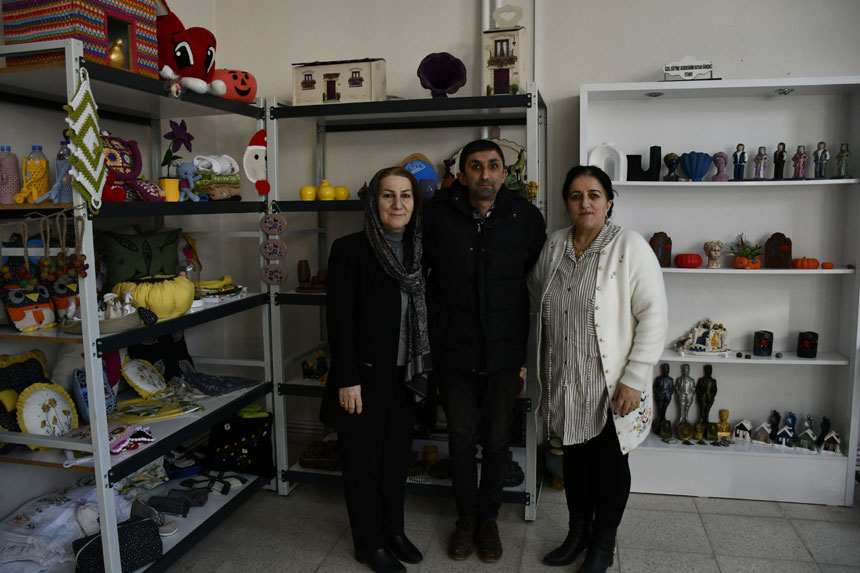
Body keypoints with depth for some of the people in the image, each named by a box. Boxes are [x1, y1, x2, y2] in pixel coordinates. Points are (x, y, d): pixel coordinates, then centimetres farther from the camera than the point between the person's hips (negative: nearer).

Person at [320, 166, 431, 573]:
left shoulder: (415, 252, 5)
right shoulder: (350, 250, -12)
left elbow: (421, 315, 9)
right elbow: (339, 319, -15)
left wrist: (419, 371, 7)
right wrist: (347, 380, -17)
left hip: (403, 377, 6)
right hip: (365, 379, -5)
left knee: (397, 458, 18)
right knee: (364, 463, 10)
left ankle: (393, 530, 38)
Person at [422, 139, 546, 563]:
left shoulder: (527, 218, -4)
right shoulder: (437, 215, -6)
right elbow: (418, 275, 5)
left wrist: (527, 351, 4)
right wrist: (434, 334, 4)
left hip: (504, 353, 0)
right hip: (453, 352, 0)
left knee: (497, 441, 12)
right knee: (462, 439, 12)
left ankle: (488, 517, 34)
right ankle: (466, 516, 34)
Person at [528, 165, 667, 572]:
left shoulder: (630, 247, -13)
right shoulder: (553, 246, 3)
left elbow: (653, 315, -16)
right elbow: (536, 298, 15)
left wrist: (634, 379, -19)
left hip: (611, 384, -5)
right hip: (565, 381, 5)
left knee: (609, 462, 12)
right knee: (574, 456, 18)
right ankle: (578, 532, 39)